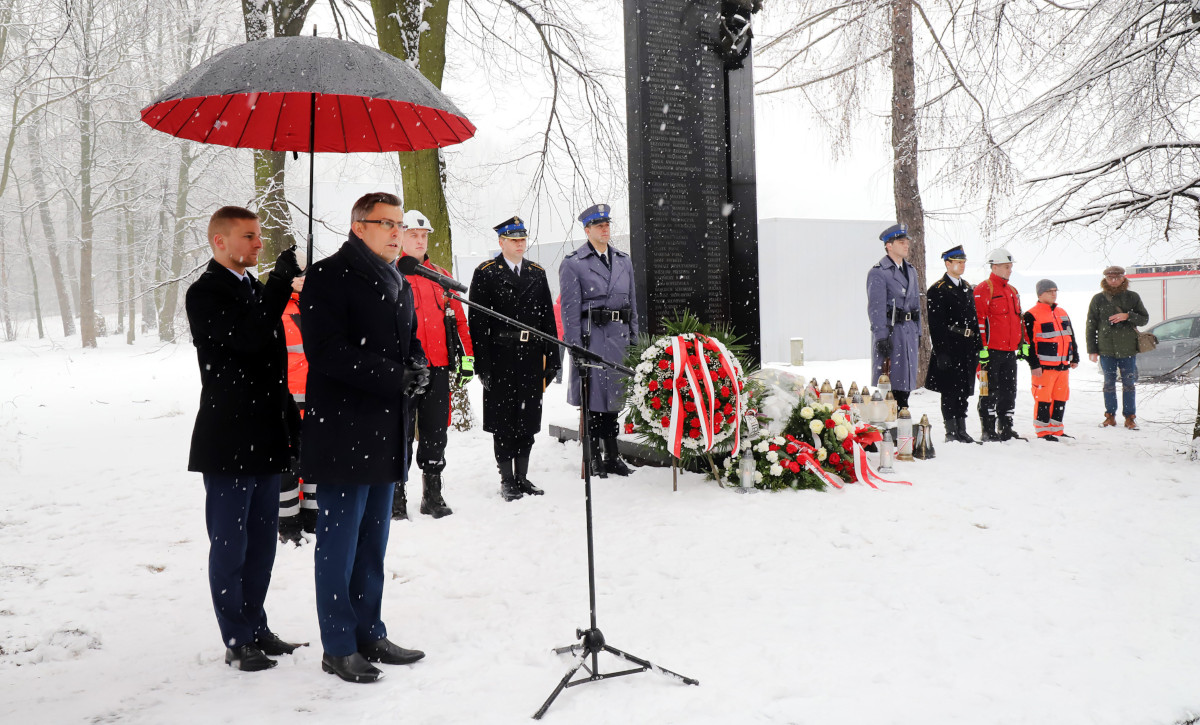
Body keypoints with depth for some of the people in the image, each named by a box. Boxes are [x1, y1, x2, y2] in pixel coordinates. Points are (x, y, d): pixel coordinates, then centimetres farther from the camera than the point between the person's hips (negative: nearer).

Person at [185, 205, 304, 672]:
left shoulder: (255, 289, 15)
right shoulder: (204, 293, -9)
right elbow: (248, 337, -25)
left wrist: (291, 421, 16)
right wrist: (282, 279, -21)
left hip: (267, 439, 8)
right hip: (228, 442, -8)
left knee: (262, 541, 14)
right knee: (230, 545, 2)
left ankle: (256, 627, 27)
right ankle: (238, 641, 13)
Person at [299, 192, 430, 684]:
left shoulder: (398, 284, 18)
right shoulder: (329, 277, -8)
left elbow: (411, 342, 23)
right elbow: (326, 352, -17)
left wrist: (418, 368, -1)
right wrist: (395, 378, -20)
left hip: (386, 434, 8)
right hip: (342, 433, -8)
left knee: (373, 541, 16)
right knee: (339, 541, 1)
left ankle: (369, 634, 28)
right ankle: (338, 647, 13)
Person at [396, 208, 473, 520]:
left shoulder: (441, 276, 16)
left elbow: (457, 317, 17)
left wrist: (466, 355, 10)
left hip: (438, 366, 4)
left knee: (436, 431, 9)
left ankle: (433, 494, 19)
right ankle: (396, 496, 11)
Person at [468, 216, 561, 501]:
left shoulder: (537, 273, 12)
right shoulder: (485, 274, -1)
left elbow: (548, 318, 13)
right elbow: (478, 321, -6)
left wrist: (552, 358, 7)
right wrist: (483, 365, -12)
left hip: (531, 357, 4)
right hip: (500, 358, -4)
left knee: (529, 419, 10)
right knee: (503, 421, 4)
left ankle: (522, 476, 22)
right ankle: (507, 480, 14)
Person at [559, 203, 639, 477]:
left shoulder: (624, 260, 16)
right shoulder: (572, 264, -1)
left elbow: (632, 301, 18)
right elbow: (570, 309, -6)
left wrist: (634, 339, 12)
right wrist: (575, 347, -12)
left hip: (619, 336, 5)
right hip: (591, 335, -5)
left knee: (613, 394, 11)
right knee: (592, 398, -1)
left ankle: (612, 457, 20)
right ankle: (593, 460, 9)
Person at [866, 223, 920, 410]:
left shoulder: (911, 270, 16)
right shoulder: (878, 272, -9)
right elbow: (876, 307, -15)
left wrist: (918, 331, 17)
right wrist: (881, 336, -21)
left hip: (909, 330, 7)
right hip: (889, 330, -7)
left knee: (905, 376, 12)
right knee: (887, 378, -5)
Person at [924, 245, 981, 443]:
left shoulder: (967, 288, 17)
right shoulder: (937, 290, -7)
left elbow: (974, 318, 20)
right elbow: (936, 324, -12)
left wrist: (977, 345, 14)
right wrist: (942, 352, -18)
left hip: (968, 349, 7)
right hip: (949, 348, -7)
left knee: (964, 389, 11)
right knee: (950, 390, -3)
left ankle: (961, 430, 19)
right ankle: (951, 432, 5)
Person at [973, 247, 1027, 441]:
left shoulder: (1012, 291, 18)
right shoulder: (983, 290, -8)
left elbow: (1019, 319, 25)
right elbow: (979, 320, -14)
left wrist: (1023, 343, 20)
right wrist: (982, 347, -18)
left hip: (1010, 351, 8)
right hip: (992, 351, -8)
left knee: (1009, 391, 11)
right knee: (990, 391, -2)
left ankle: (1005, 428, 20)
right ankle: (988, 430, 4)